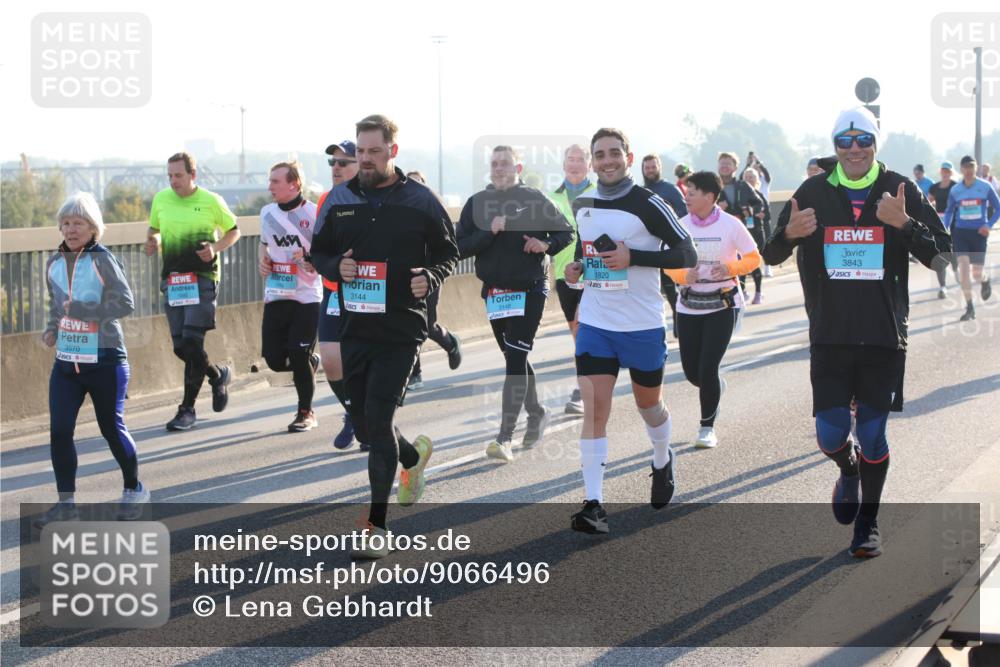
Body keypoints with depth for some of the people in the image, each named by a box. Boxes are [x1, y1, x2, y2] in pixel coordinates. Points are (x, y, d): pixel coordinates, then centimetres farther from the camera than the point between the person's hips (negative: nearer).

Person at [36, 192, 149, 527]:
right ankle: (66, 502, 4)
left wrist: (81, 310, -26)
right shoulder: (55, 263, 7)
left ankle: (134, 490, 27)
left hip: (105, 361, -5)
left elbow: (125, 303, -20)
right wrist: (52, 328, 5)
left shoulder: (102, 260, -12)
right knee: (59, 430, -4)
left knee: (112, 428, 6)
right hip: (66, 361, 5)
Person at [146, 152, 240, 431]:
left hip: (203, 279, -5)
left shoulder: (211, 201, -2)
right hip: (173, 280, 5)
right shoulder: (161, 199, 8)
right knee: (180, 347, 3)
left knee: (191, 342, -14)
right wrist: (152, 242, -1)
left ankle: (187, 408, -4)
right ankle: (218, 375, 32)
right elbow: (154, 229, 23)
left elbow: (234, 230, 9)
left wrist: (215, 248, -10)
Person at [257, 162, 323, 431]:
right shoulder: (267, 213, 9)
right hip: (275, 295, 5)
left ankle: (306, 413, 9)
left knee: (299, 355, -9)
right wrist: (263, 262, 7)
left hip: (306, 296, -5)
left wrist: (309, 259, -22)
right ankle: (311, 363, 33)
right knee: (274, 359, 1)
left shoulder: (314, 213, -9)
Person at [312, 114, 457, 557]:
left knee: (378, 419, -12)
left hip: (401, 332, -5)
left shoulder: (420, 201, -2)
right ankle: (412, 456, 46)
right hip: (354, 329, 5)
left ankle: (377, 525, -6)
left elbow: (449, 253, 6)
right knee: (362, 423, 12)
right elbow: (318, 253, 15)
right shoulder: (339, 200, 7)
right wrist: (336, 267, -8)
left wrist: (429, 277, -15)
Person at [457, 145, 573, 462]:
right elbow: (460, 246, -2)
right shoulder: (477, 203, 5)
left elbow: (566, 232, 7)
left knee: (516, 359, -11)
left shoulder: (534, 200, -2)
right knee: (514, 359, 15)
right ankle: (537, 413, 37)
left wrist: (546, 245, -13)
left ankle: (504, 438, -14)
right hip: (494, 292, 4)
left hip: (529, 291, -4)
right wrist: (490, 232, -16)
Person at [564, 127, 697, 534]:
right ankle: (593, 504, -11)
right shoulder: (581, 206, 6)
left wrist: (633, 258, -22)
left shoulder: (647, 204, -11)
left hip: (643, 325, -3)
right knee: (594, 407, -9)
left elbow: (687, 255, -13)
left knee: (648, 403, 16)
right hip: (594, 322, 3)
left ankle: (663, 463, 47)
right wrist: (577, 267, 3)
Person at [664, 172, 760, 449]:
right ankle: (714, 389, 41)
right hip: (689, 306, 3)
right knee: (691, 371, 5)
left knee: (708, 369, -10)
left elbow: (753, 258, -1)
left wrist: (731, 267, -19)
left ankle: (708, 427, 8)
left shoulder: (731, 225, -8)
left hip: (722, 305, -3)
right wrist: (683, 275, -15)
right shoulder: (682, 225, -1)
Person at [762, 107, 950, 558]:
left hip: (885, 337, -1)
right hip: (829, 337, 1)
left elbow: (941, 254, -4)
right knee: (830, 435, -1)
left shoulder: (901, 191, -1)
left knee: (873, 434, 4)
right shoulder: (813, 193, 2)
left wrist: (904, 224, -22)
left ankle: (868, 522, 21)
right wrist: (789, 234, -17)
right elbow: (771, 256, 6)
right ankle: (849, 472, 35)